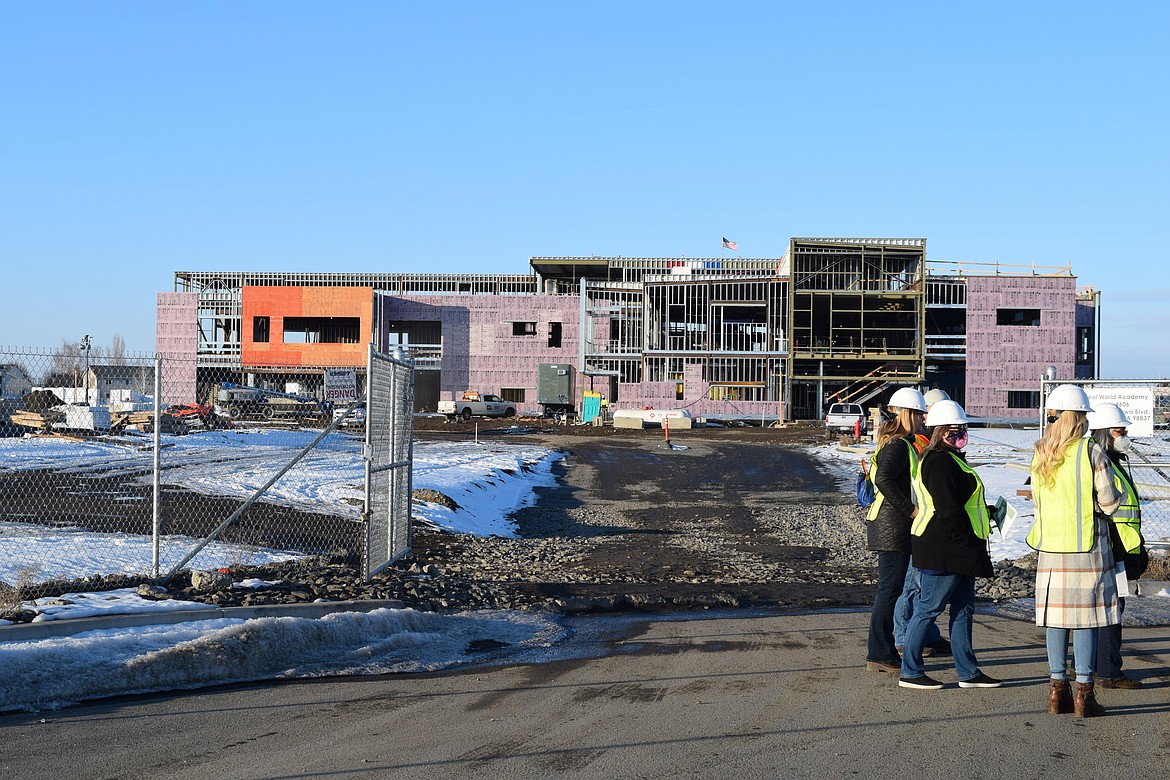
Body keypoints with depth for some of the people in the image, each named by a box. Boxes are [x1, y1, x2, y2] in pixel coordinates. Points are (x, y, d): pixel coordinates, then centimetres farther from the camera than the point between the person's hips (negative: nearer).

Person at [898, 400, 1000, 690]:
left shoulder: (950, 459, 18)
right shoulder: (940, 462, -17)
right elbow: (949, 509, -22)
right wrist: (967, 541, -19)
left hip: (957, 549, 11)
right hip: (943, 548, -11)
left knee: (964, 609, 13)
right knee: (929, 608, -4)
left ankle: (968, 672, 19)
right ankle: (910, 672, 2)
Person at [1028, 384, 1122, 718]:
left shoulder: (1041, 454, 5)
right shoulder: (1091, 452, -10)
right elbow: (1109, 503, -9)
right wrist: (1117, 496, 12)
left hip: (1051, 546, 5)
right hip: (1087, 545, -4)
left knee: (1056, 618, 9)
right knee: (1086, 619, 0)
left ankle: (1057, 690, 13)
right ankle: (1084, 694, 1)